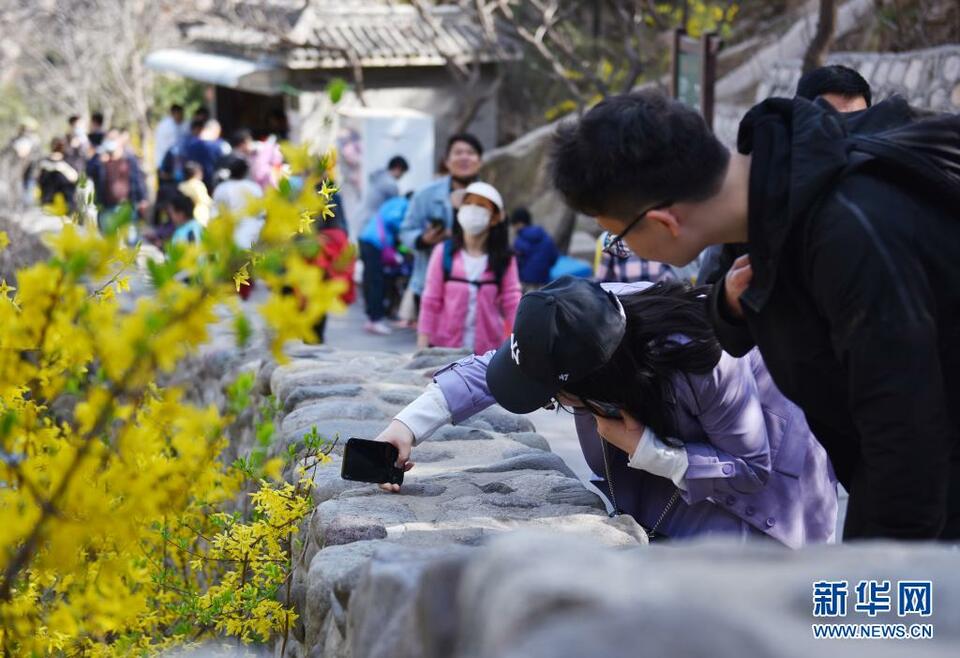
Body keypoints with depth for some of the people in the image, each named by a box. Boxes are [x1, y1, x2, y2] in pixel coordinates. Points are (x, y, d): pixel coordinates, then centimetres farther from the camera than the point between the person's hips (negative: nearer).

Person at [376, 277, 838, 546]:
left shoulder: (704, 366, -42)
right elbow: (488, 369, -16)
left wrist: (645, 449, -35)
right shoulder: (591, 322, -27)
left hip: (764, 459, -6)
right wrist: (409, 426, -27)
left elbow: (751, 468, -29)